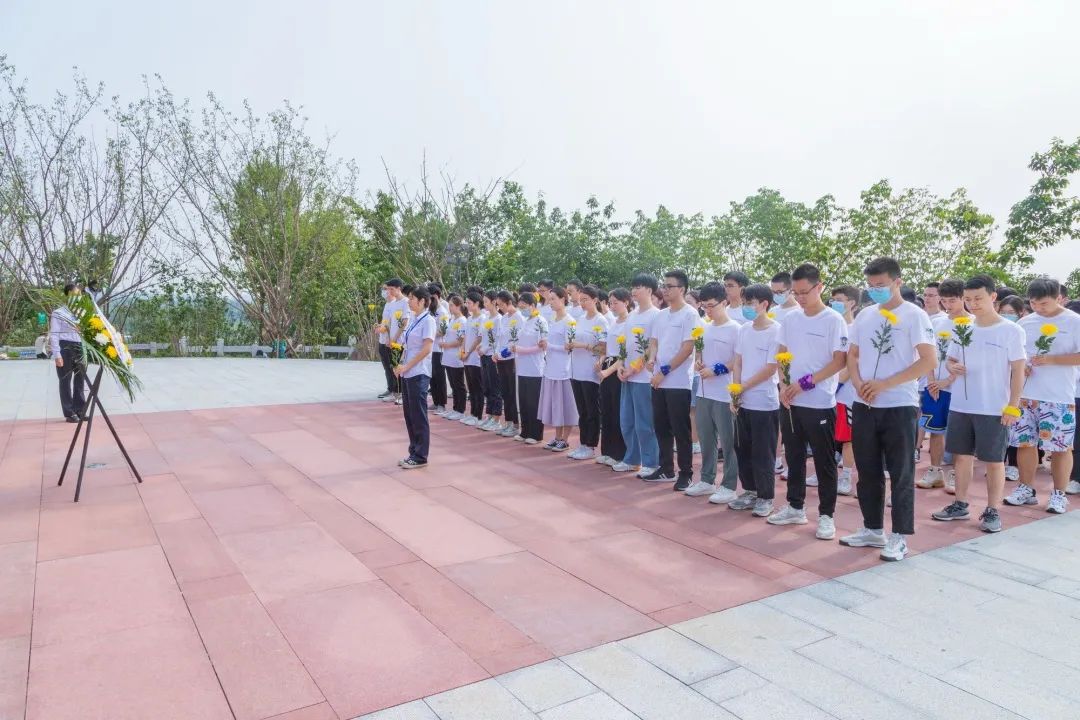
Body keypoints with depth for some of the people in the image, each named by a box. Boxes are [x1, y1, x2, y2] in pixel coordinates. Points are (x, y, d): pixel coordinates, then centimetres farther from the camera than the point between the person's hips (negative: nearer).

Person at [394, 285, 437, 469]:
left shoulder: (428, 320, -11)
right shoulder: (412, 319, 11)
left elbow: (426, 349, -18)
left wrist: (406, 366, -17)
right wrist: (400, 365, 3)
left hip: (419, 374, -8)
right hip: (407, 373, 8)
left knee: (418, 415, -1)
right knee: (409, 414, 11)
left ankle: (420, 457, 7)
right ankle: (413, 452, 21)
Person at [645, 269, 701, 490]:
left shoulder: (690, 314, -9)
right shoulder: (661, 315, 13)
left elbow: (687, 349, -15)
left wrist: (665, 371, -15)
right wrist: (651, 359, -5)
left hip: (679, 382, -7)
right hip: (659, 380, 7)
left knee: (680, 430, 0)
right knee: (661, 427, 12)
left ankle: (685, 473, 10)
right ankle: (666, 469, 24)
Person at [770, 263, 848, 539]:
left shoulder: (834, 321, -8)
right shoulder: (790, 319, 7)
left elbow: (839, 361, -11)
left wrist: (806, 383, -18)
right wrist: (783, 385, -3)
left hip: (820, 403, -5)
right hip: (791, 401, 5)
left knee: (824, 461, 3)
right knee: (794, 456, 14)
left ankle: (826, 515, 12)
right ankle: (795, 507, 26)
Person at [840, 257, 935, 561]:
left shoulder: (914, 315, -6)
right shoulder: (864, 315, 10)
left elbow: (928, 361, -13)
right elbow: (852, 355, 15)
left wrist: (884, 384, -17)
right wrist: (859, 384, -6)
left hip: (900, 406, -5)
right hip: (864, 406, 6)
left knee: (901, 474, 3)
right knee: (868, 472, 12)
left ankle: (899, 537, 12)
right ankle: (872, 529, 24)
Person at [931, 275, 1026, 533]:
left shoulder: (1011, 330, -5)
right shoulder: (961, 329, 6)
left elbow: (1018, 371, -5)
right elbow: (950, 359, 14)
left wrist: (1013, 405, -11)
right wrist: (952, 367, -10)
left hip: (994, 409, -4)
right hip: (961, 406, 4)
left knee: (994, 461, 4)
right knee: (962, 455, 12)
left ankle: (993, 512, 14)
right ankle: (960, 505, 23)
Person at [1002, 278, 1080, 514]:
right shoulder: (1025, 323, 8)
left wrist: (1051, 359, -18)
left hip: (1059, 398, -4)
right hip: (1025, 394, 4)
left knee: (1060, 446, 2)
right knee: (1025, 443, 7)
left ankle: (1059, 494, 15)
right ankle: (1026, 488, 21)